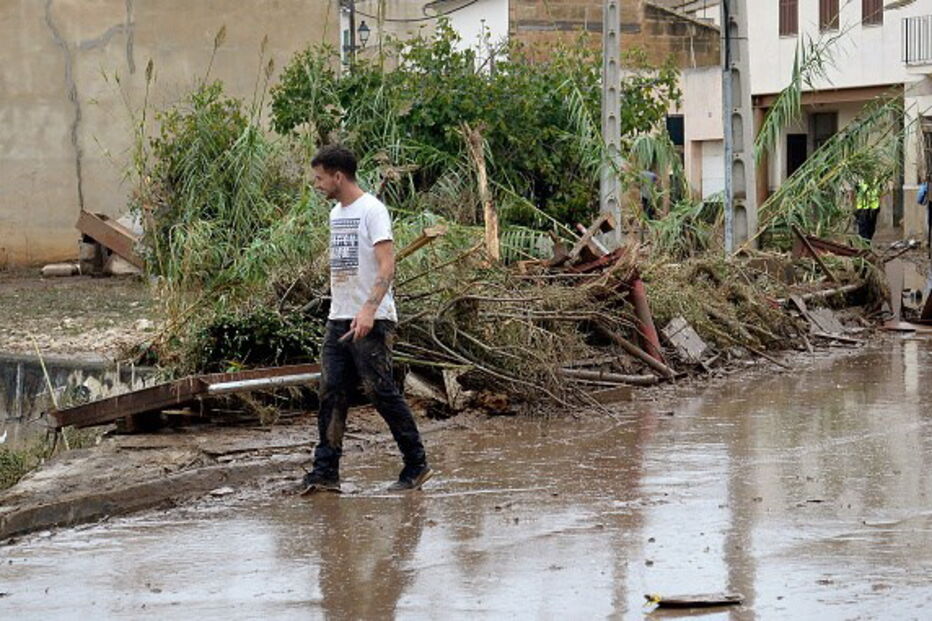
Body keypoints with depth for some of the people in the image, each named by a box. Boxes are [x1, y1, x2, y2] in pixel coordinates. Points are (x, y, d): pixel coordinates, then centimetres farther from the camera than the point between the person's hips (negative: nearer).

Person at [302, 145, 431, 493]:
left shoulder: (372, 210, -10)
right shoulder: (336, 214, 16)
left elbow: (387, 266, -18)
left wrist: (368, 310, -29)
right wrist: (338, 311, 17)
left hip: (371, 321, -8)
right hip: (338, 320, 8)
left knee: (381, 392, -6)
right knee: (331, 393, 0)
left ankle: (416, 465, 4)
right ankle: (325, 472, -1)